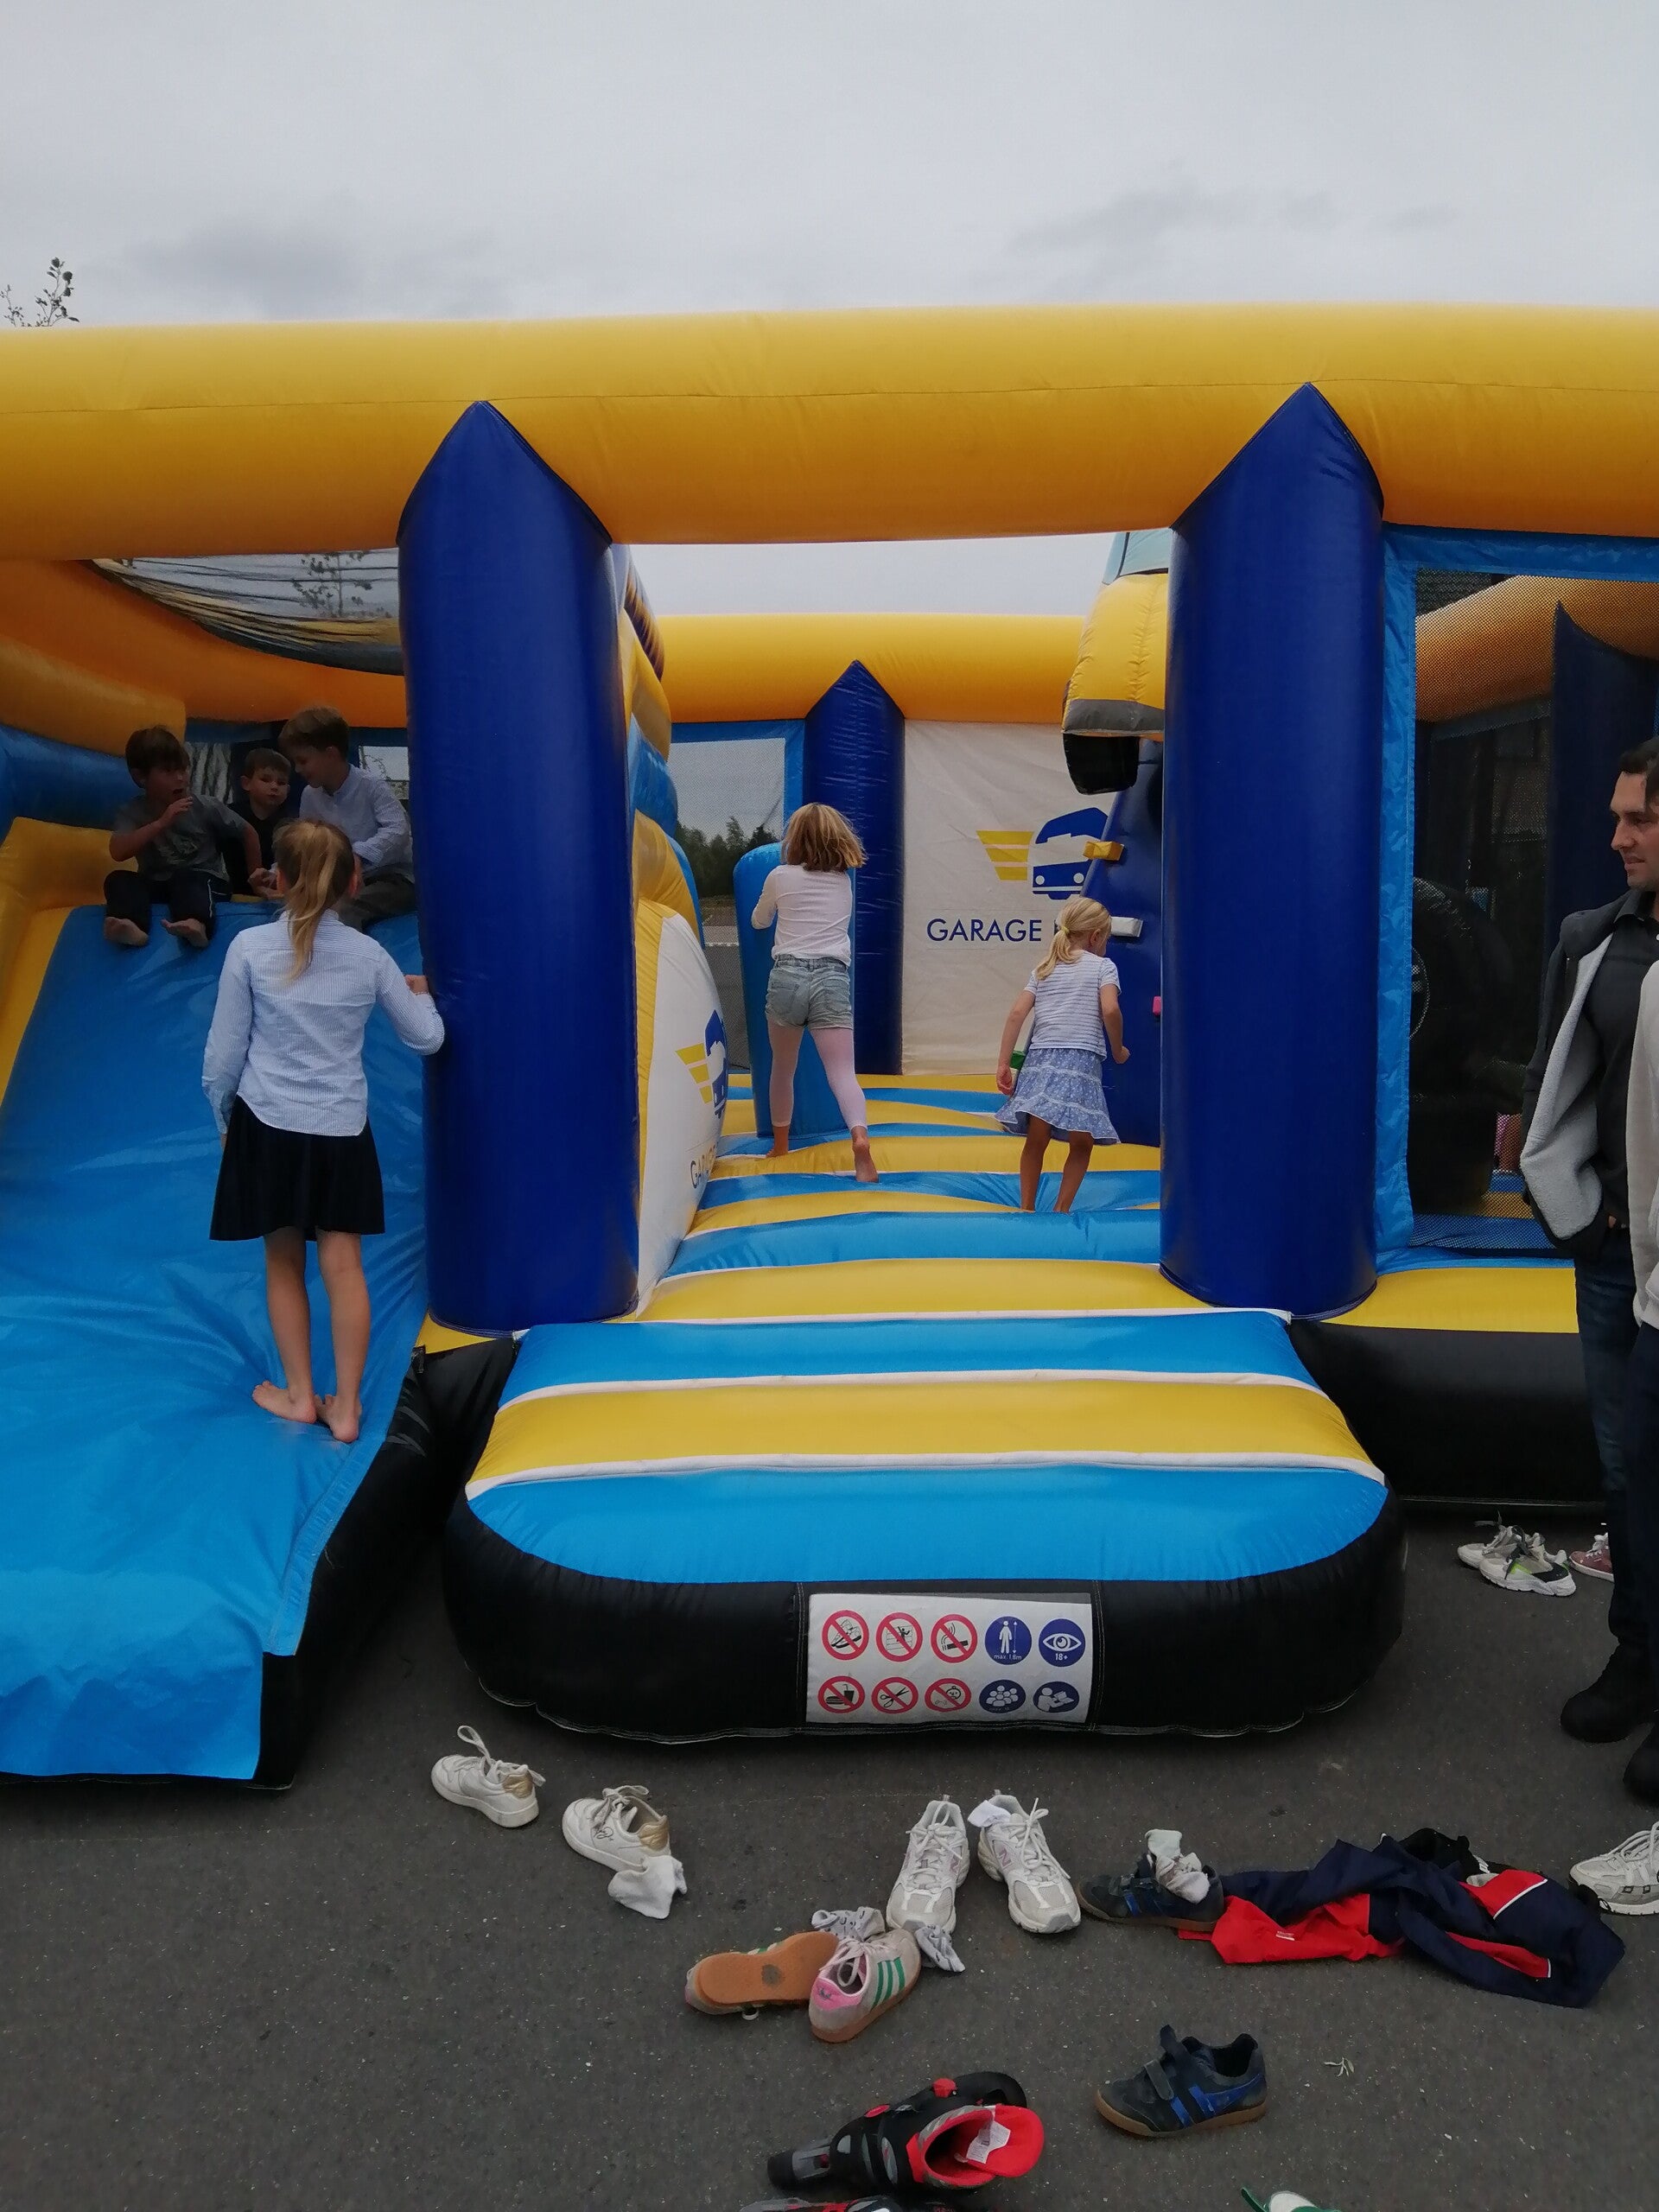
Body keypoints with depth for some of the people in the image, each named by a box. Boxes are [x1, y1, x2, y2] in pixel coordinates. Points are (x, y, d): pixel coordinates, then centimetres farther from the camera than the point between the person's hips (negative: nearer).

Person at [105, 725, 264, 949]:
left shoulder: (206, 808, -5)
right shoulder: (131, 813, -3)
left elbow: (248, 834, 6)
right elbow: (118, 853, -20)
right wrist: (161, 823, -27)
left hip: (204, 880, -3)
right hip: (158, 885, 3)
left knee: (185, 879, -36)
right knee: (118, 879, -24)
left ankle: (196, 925, -68)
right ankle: (131, 927, -54)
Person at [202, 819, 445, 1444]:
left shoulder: (251, 948, -8)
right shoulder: (369, 955, -3)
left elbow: (222, 1054, -4)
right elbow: (427, 1037, 7)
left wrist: (224, 1117, 12)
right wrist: (421, 993, 27)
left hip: (268, 1124, -1)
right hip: (343, 1130, 1)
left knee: (283, 1262, 13)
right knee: (343, 1265, 4)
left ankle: (299, 1394, 24)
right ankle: (346, 1405, 10)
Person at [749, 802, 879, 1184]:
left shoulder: (780, 876, 7)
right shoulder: (844, 880, 15)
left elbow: (758, 922, 25)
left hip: (788, 976, 0)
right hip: (832, 979, 0)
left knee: (782, 1067, 20)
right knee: (842, 1072, -9)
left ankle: (780, 1145, 35)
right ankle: (860, 1134, -36)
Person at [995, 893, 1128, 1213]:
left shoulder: (1043, 969, 19)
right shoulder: (1103, 966, 7)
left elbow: (1017, 1013, 9)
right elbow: (1110, 1010, -9)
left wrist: (1003, 1064, 9)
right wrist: (1118, 1050, 6)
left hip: (1040, 1058, 5)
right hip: (1081, 1059, -4)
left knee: (1036, 1138, 3)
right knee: (1081, 1142, 3)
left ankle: (1026, 1209, 6)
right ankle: (1061, 1209, 3)